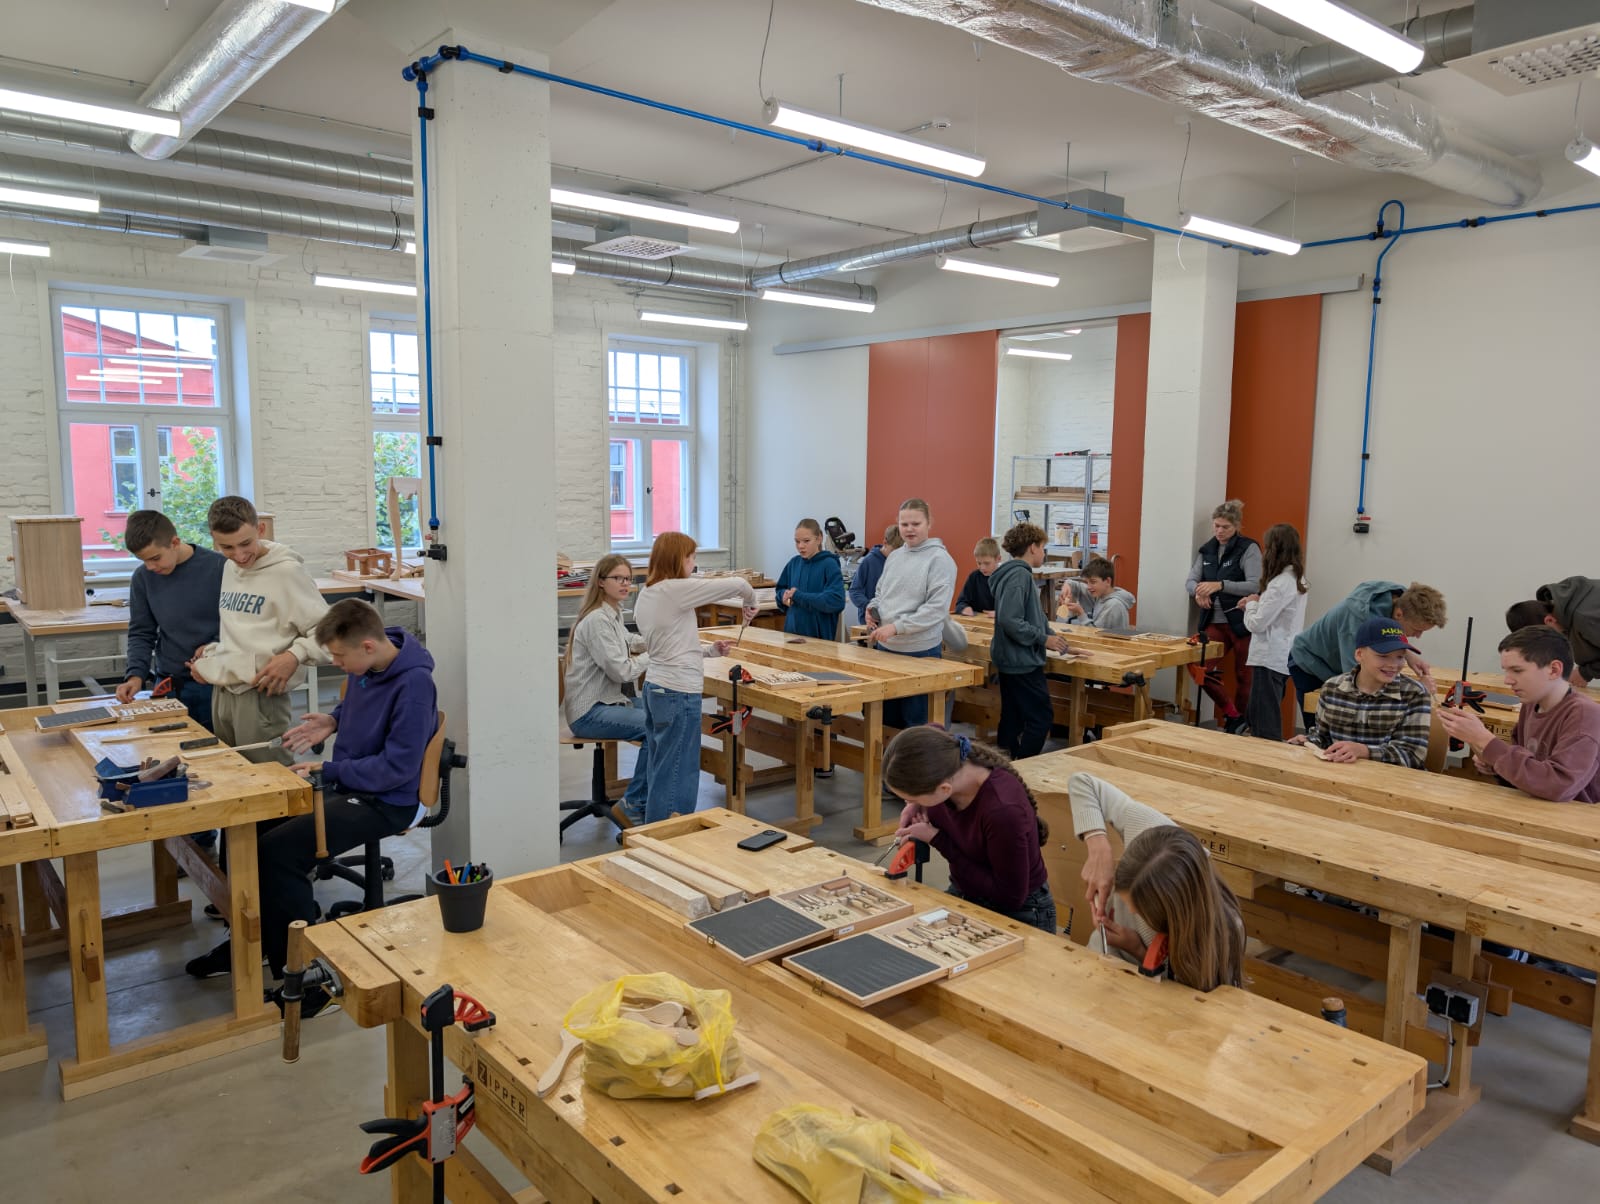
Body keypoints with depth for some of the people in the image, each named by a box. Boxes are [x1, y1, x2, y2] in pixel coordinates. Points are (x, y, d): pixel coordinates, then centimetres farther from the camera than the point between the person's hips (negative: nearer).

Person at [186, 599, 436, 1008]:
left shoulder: (413, 684, -24)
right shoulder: (364, 668, 2)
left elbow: (397, 767, -24)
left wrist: (328, 770, -16)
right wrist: (332, 721, 3)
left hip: (385, 801, -9)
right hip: (345, 784, 10)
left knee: (278, 852, -21)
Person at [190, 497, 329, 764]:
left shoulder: (286, 571, -11)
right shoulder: (229, 568, 14)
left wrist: (295, 655, -26)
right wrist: (213, 651, 9)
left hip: (259, 695, -8)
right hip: (221, 692, 8)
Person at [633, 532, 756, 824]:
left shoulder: (645, 595, 10)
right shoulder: (675, 590, -17)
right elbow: (737, 583, -16)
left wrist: (711, 650, 11)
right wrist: (750, 603, 4)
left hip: (655, 687, 9)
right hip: (679, 693, -9)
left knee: (661, 769, 17)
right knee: (676, 774, 0)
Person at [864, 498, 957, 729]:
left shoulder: (939, 559, -11)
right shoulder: (894, 557, 11)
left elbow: (936, 608, -19)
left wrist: (895, 627, -22)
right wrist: (873, 608, 1)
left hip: (919, 652, -7)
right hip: (886, 648, 7)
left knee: (916, 721, 2)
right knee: (887, 717, 16)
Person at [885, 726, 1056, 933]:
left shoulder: (1003, 809, -35)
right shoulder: (940, 766, -16)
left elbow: (1010, 897, -22)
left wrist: (938, 840, -21)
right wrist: (917, 806, -9)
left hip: (1017, 915, -6)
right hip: (962, 895, 6)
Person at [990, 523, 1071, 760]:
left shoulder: (1019, 574, 15)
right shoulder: (1019, 575, -17)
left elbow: (1032, 618, 23)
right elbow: (1009, 620, -26)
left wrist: (1058, 642, 20)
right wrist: (1044, 639, -18)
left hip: (1011, 661, 11)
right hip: (1022, 662, -11)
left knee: (1012, 718, 14)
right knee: (1041, 718, -6)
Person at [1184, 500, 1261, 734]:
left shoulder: (1248, 548, -8)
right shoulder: (1207, 549, 9)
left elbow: (1255, 585, -18)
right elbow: (1190, 580, 7)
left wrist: (1220, 585, -29)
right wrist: (1198, 590, -17)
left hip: (1242, 622, -5)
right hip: (1214, 621, 5)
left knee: (1244, 676, 7)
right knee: (1200, 668, -7)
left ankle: (1242, 722, 23)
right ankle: (1231, 715, 9)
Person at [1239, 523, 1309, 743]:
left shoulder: (1281, 583, -20)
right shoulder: (1297, 579, 10)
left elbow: (1257, 624, -18)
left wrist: (1251, 604, 0)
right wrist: (1256, 604, 5)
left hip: (1270, 659, -10)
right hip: (1282, 657, 10)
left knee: (1265, 725, -3)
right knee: (1254, 718, 18)